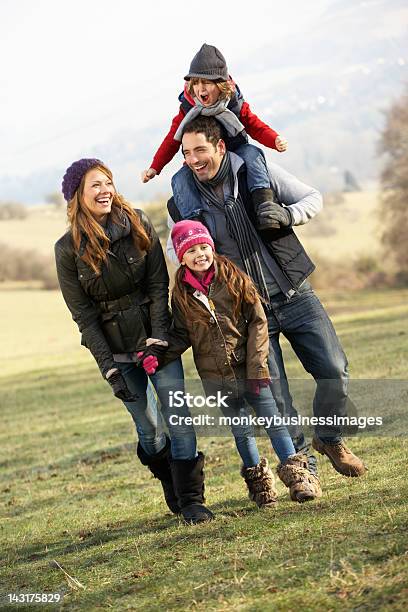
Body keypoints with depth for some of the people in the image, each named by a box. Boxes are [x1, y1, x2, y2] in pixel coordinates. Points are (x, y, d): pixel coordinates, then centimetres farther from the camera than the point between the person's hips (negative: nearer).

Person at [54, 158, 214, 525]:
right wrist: (109, 367, -12)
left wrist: (159, 339, -15)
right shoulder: (69, 249, -8)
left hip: (156, 336, 1)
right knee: (148, 428, 5)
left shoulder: (139, 226, -4)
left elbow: (158, 286, -5)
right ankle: (172, 488, 27)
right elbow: (82, 313, -7)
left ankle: (191, 500, -5)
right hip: (116, 350, 0)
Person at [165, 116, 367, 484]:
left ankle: (329, 439, 24)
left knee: (334, 371, -2)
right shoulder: (182, 203, -6)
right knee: (274, 397, -2)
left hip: (295, 296, 1)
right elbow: (175, 250, 12)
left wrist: (287, 215, -18)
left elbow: (313, 198, 2)